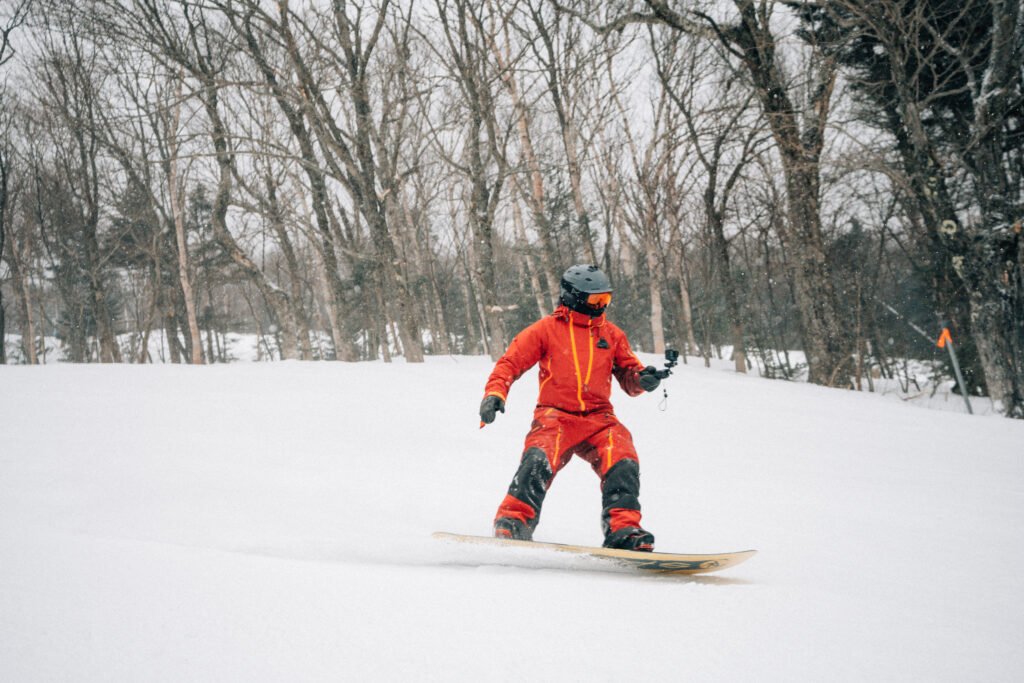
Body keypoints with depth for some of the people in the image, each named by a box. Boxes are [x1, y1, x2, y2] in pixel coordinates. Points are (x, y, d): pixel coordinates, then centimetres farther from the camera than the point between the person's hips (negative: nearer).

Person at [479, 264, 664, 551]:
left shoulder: (611, 334, 17)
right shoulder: (546, 329, 7)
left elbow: (627, 374, 19)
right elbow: (510, 362, 5)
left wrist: (642, 379, -5)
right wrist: (495, 393, -12)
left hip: (598, 418, 3)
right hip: (556, 415, -3)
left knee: (624, 462, -22)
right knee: (539, 460, -31)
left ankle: (622, 531, -19)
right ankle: (512, 523, -27)